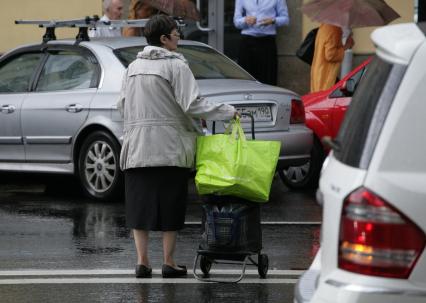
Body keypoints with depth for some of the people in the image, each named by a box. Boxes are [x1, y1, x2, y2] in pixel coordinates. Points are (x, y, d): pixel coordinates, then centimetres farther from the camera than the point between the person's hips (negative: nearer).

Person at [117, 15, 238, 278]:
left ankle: (142, 261, 6)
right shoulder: (175, 65, -8)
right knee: (170, 205, 4)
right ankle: (169, 262, 6)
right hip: (169, 146, -5)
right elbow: (193, 105, -15)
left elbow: (123, 105, 13)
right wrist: (228, 112, -9)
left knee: (140, 205, 8)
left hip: (137, 148, 5)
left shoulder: (134, 67, 9)